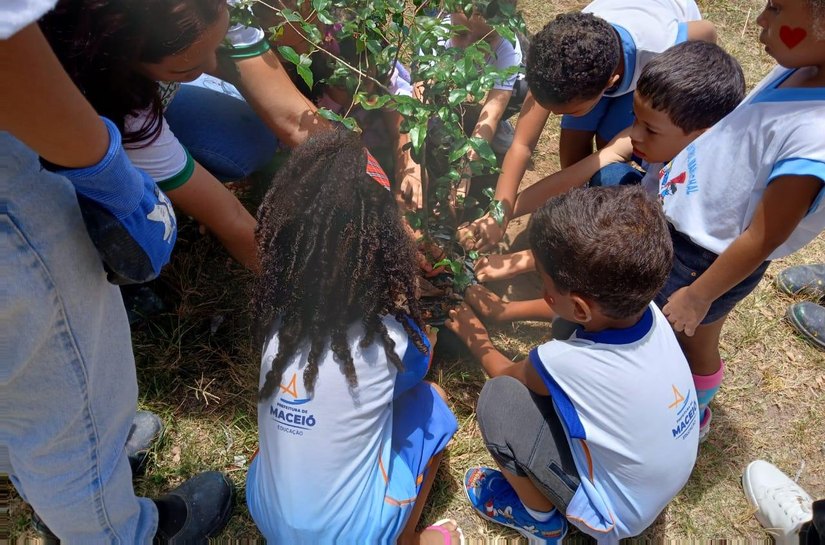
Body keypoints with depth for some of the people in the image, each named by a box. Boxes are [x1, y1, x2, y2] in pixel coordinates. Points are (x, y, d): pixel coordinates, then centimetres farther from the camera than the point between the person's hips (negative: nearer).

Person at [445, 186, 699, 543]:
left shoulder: (564, 362, -36)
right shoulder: (644, 310, -19)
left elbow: (507, 375, -9)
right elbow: (574, 313, 5)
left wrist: (476, 341, 10)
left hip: (618, 513, -6)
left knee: (499, 397, -18)